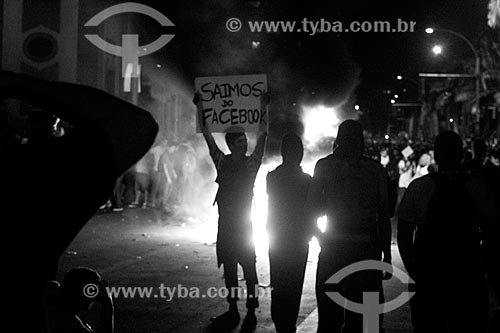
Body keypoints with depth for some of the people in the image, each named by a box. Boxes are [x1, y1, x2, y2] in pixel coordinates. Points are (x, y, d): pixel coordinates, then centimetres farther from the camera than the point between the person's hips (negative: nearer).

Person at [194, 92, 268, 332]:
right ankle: (232, 311, 17)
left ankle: (251, 314, -1)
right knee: (228, 268, 9)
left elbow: (262, 137, -8)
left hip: (243, 222, -4)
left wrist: (263, 108, -14)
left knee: (248, 268, -4)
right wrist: (200, 108, 4)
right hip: (225, 222, 4)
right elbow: (208, 136, 7)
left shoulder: (251, 163, 0)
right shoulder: (222, 161, 8)